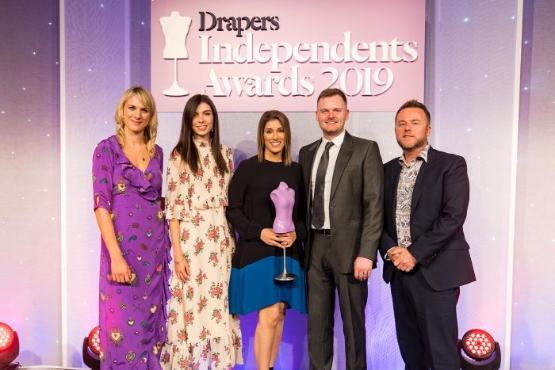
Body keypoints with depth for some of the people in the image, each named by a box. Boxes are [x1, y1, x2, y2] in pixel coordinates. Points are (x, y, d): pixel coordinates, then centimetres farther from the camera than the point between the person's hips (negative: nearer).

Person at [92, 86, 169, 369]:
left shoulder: (156, 152, 10)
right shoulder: (107, 149, -4)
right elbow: (101, 204, -11)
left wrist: (166, 244, 5)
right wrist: (116, 256, -18)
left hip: (154, 247, 4)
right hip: (122, 246, -4)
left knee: (150, 322, 13)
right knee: (122, 326, 3)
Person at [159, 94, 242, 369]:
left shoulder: (224, 154, 10)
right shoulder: (179, 155, -1)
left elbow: (232, 200, 12)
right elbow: (174, 207, -5)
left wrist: (233, 241, 6)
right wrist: (178, 254, -11)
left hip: (221, 239, 4)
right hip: (190, 239, -3)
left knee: (220, 305, 8)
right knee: (191, 305, 2)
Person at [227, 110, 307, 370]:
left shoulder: (295, 171, 9)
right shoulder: (248, 168, -2)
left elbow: (303, 213, 11)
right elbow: (232, 210, -4)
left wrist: (296, 234, -9)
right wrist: (260, 232, -16)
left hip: (288, 253, 4)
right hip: (255, 251, -4)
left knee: (279, 314, 9)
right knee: (269, 315, -7)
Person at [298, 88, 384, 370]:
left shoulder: (365, 149, -3)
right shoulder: (307, 153, 12)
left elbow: (374, 205, -9)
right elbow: (304, 201, 13)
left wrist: (366, 253, -15)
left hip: (349, 247, -4)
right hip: (315, 247, 5)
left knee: (353, 322, 10)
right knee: (317, 322, 13)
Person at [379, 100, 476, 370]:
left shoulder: (451, 165, -2)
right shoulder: (388, 170, 13)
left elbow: (453, 216, -13)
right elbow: (379, 217, 10)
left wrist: (414, 254, -16)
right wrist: (390, 250, -7)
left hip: (436, 271, -5)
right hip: (399, 270, 5)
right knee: (409, 348, 13)